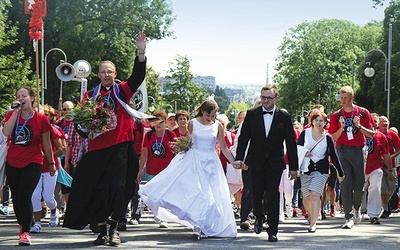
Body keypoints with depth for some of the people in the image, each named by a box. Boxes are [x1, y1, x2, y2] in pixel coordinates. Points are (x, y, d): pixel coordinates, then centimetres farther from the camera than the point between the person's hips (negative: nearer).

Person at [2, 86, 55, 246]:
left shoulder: (41, 119, -7)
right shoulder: (11, 115, 1)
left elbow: (46, 144, 3)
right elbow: (6, 132, -20)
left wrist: (51, 163, 12)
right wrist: (16, 111, -19)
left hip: (32, 163, -4)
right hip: (12, 163, 4)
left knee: (24, 196, -18)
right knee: (16, 197, 12)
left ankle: (25, 232, -13)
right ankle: (22, 225, 33)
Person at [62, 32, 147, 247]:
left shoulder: (122, 90, 6)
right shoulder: (91, 95, 11)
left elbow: (138, 76, -9)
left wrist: (141, 53, -23)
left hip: (119, 146, -2)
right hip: (97, 147, 2)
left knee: (117, 187, -8)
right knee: (98, 189, 2)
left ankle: (113, 229, 1)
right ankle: (102, 229, 11)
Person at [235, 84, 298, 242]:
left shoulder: (284, 117, 0)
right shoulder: (252, 114, 1)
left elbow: (291, 143, 2)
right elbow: (243, 138, 4)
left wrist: (293, 167, 0)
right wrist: (239, 158, -5)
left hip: (275, 163, -1)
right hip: (256, 162, 1)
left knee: (273, 196, -5)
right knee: (256, 193, 2)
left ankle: (272, 230, 1)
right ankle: (259, 216, 33)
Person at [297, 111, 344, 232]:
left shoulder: (328, 138, -1)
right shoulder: (305, 133, 0)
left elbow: (334, 156, 4)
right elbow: (297, 148, 6)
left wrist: (341, 173, 7)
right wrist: (303, 153, -17)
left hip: (321, 170, -2)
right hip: (305, 168, 2)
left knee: (315, 195, -17)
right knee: (307, 197, 7)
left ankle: (313, 223, -16)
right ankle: (310, 216, 36)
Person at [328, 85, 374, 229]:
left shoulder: (363, 112, 5)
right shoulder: (336, 116, 6)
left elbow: (371, 134, 5)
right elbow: (333, 138, 5)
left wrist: (359, 126, -11)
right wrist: (341, 128, -12)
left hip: (359, 151, 1)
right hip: (343, 151, -1)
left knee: (359, 184, 5)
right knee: (346, 183, -10)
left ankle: (356, 207, 35)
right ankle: (349, 217, -10)